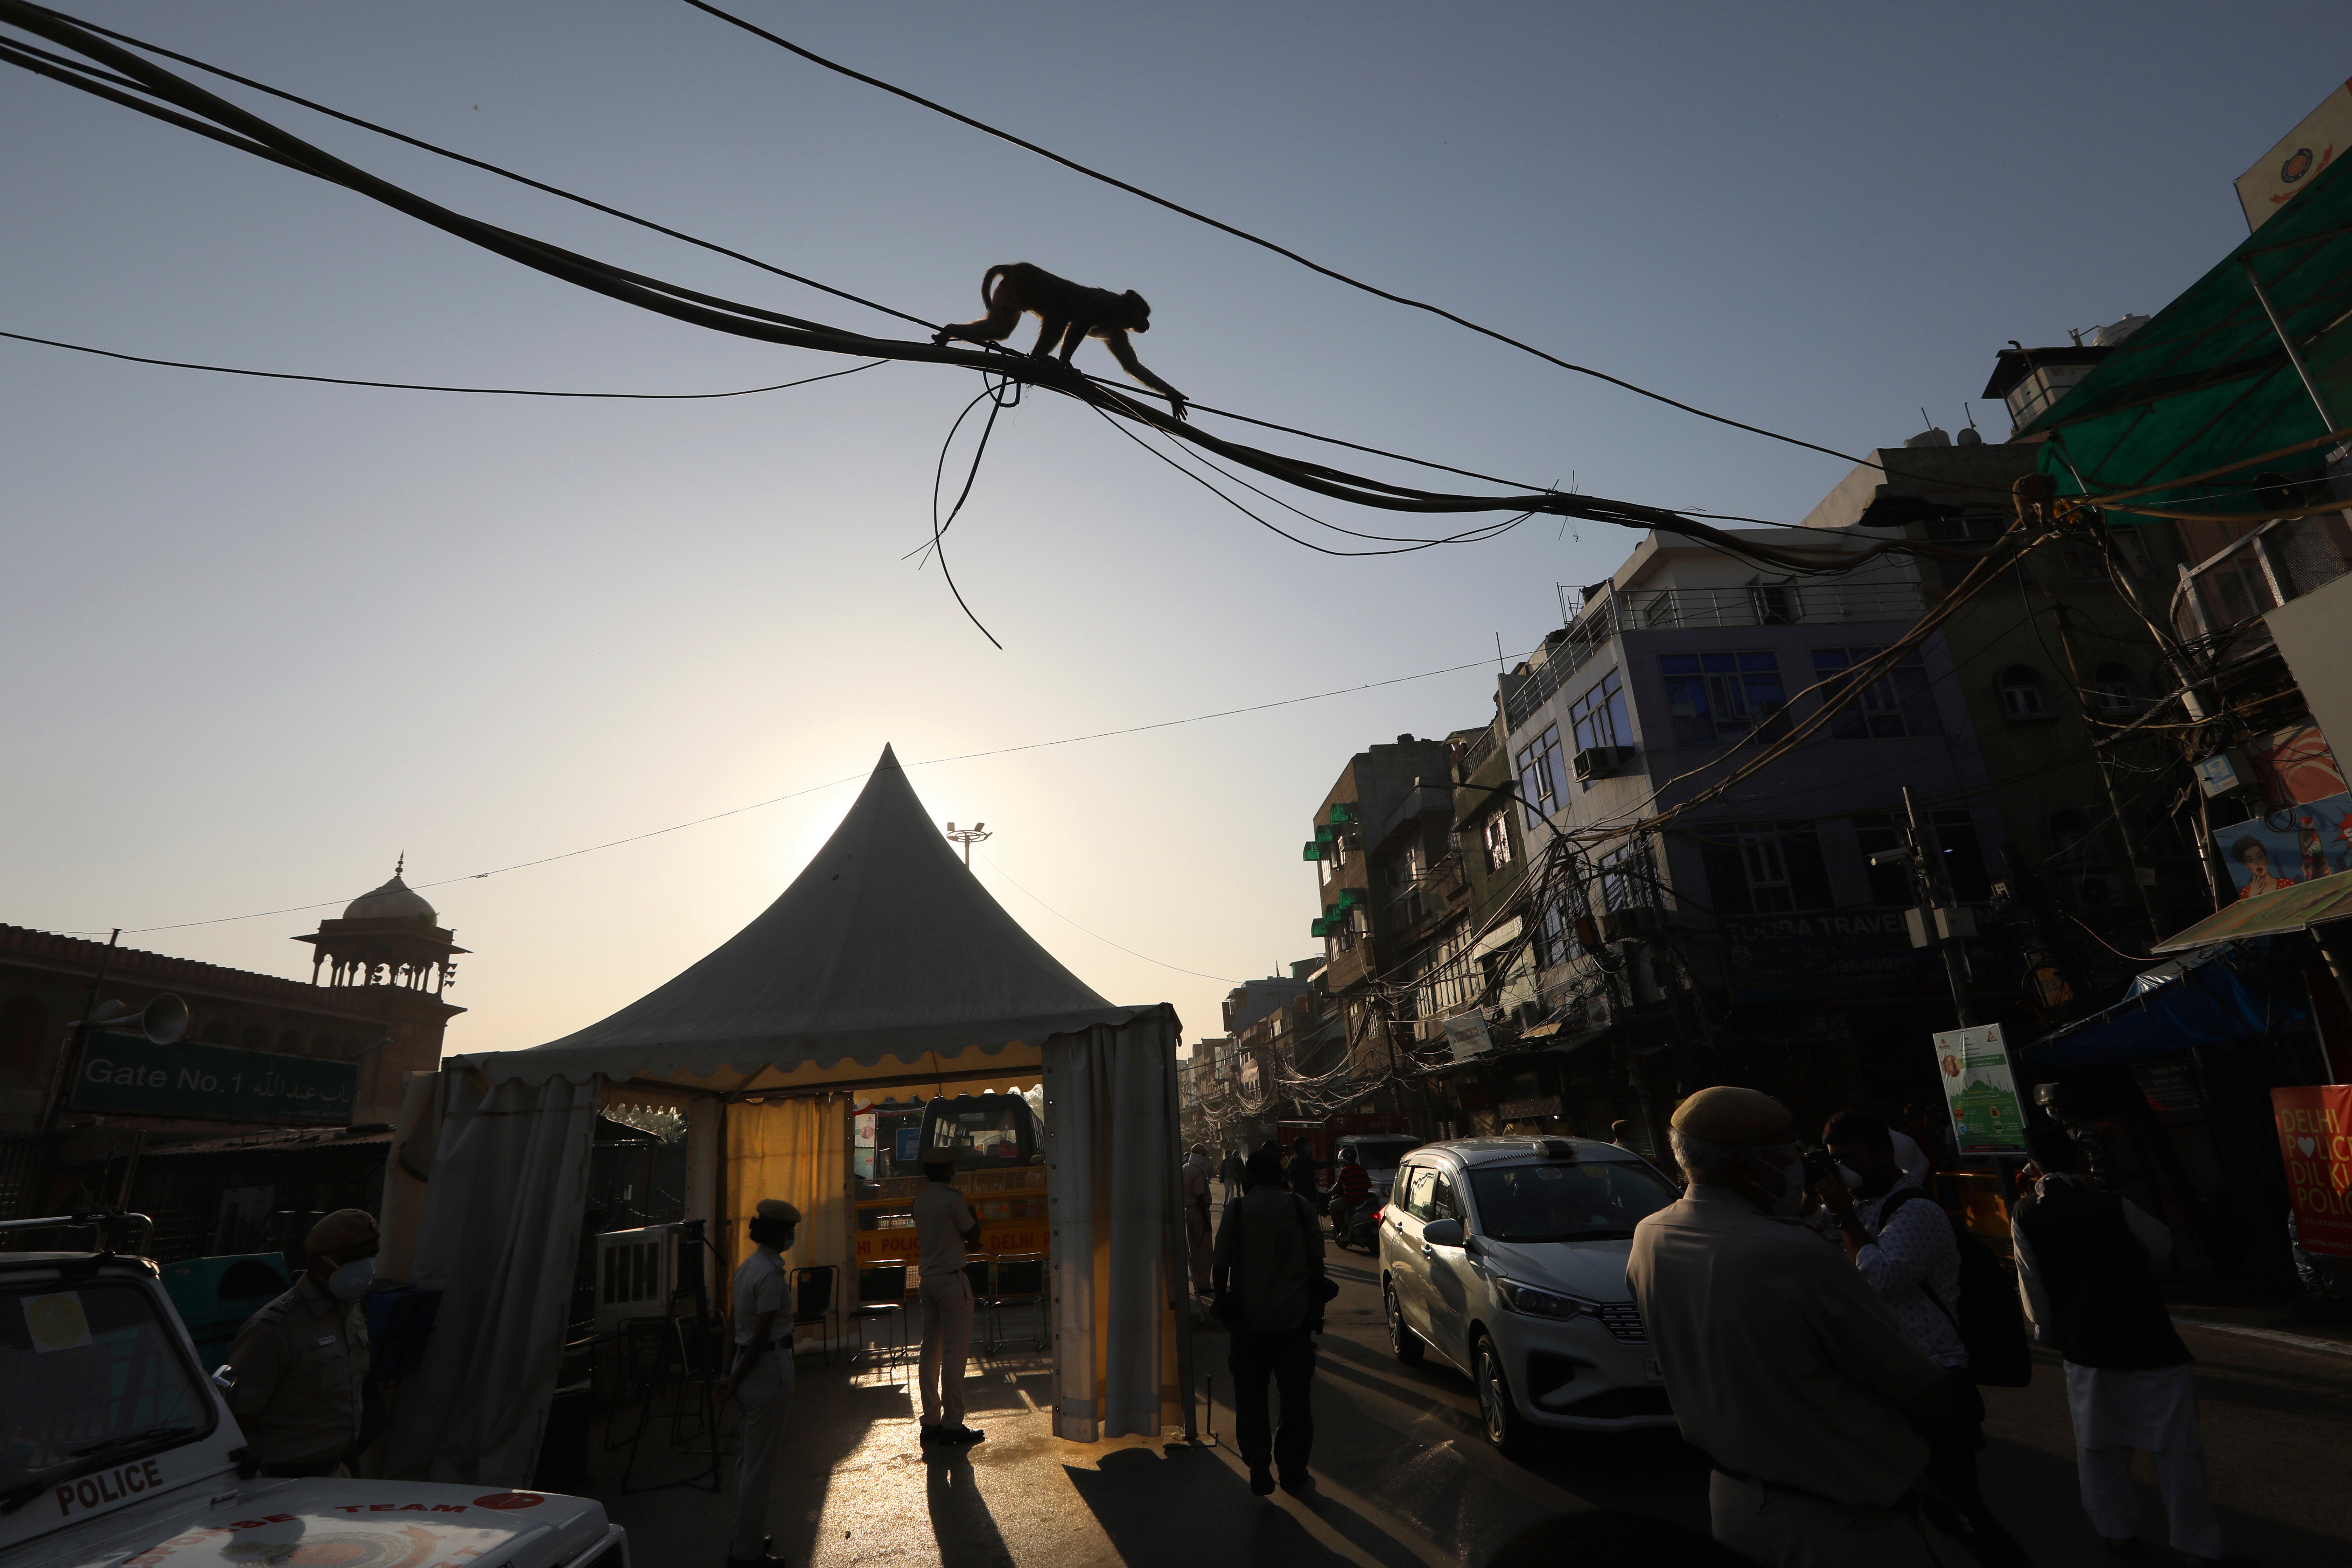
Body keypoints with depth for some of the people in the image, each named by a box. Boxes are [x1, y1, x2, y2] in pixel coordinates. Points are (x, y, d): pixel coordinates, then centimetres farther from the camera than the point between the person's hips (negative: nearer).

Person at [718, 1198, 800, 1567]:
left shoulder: (747, 1266, 9)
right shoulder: (770, 1274, -20)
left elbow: (740, 1328, 13)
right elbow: (762, 1335, -20)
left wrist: (732, 1373, 17)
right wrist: (735, 1381, -11)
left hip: (748, 1365, 10)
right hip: (770, 1368, -10)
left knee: (750, 1458, 20)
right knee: (761, 1464, 1)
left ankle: (747, 1537, 32)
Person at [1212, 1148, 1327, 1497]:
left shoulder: (1237, 1210, -6)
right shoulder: (1301, 1209, -1)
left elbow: (1221, 1265, -4)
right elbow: (1317, 1262, 2)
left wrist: (1223, 1304, 10)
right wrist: (1314, 1308, 13)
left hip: (1249, 1320, -1)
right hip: (1295, 1317, 2)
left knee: (1250, 1393, 13)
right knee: (1295, 1396, 14)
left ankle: (1259, 1467, 6)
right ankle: (1293, 1472, 19)